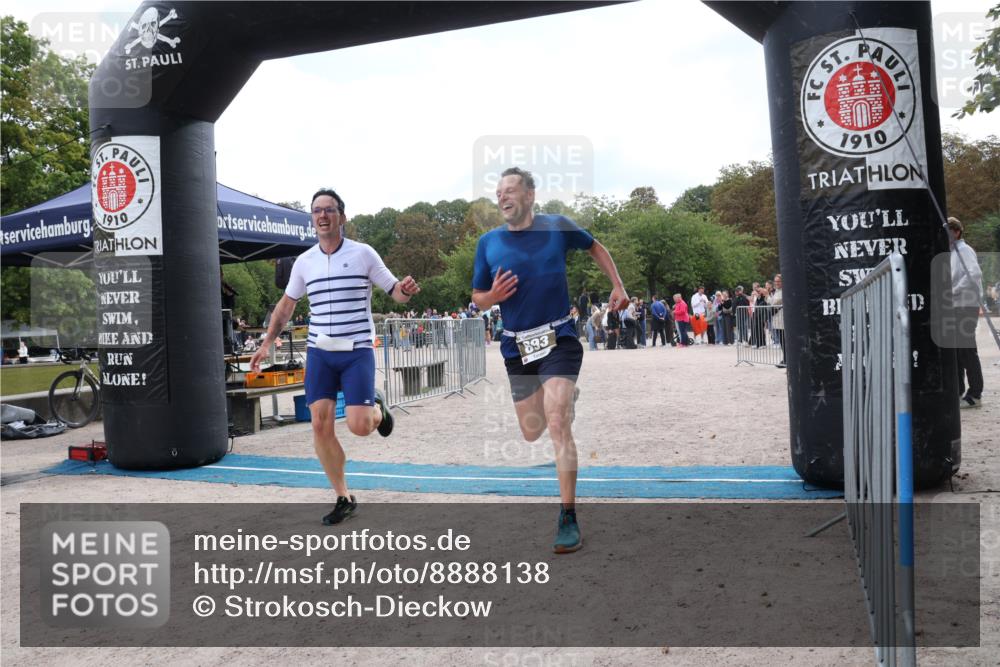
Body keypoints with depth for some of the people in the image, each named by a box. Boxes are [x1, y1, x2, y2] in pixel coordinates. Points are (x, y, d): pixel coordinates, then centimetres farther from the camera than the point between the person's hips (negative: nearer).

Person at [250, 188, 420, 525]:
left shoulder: (363, 254, -3)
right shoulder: (304, 262, 7)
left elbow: (394, 291, 1)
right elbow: (286, 304, 18)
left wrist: (405, 289, -23)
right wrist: (267, 343, 13)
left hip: (357, 351, -3)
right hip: (319, 352, 3)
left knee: (359, 426, -13)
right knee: (320, 426, -3)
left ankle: (377, 407, 25)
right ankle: (344, 499, 13)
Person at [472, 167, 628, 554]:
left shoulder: (557, 227, -2)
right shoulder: (488, 242, 1)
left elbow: (595, 248, 17)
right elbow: (477, 298, 7)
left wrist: (617, 286, 9)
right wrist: (492, 297, -15)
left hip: (559, 340, -3)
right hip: (517, 347, 3)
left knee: (557, 424, -17)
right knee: (531, 433, 12)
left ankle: (568, 519, -10)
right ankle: (567, 396, 48)